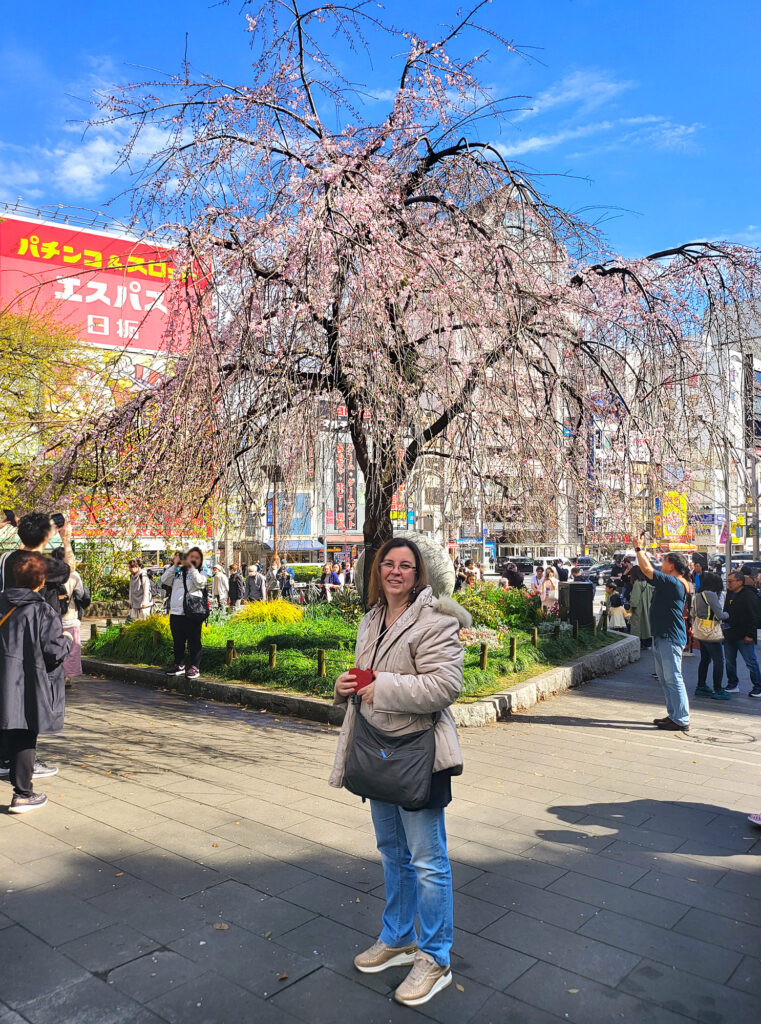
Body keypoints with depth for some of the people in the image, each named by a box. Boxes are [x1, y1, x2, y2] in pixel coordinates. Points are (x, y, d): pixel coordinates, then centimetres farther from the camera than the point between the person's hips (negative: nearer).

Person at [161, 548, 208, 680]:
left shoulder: (201, 573, 7)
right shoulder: (178, 572, 16)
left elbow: (200, 583, -14)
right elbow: (164, 579, 4)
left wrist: (191, 567, -14)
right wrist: (175, 565, -1)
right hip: (176, 612, 5)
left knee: (194, 641, -4)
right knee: (178, 641, 13)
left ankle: (195, 667, 3)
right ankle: (179, 665, 26)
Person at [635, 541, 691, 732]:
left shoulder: (673, 583, -17)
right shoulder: (671, 583, 13)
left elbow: (647, 570, -20)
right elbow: (651, 570, 26)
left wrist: (638, 549, -10)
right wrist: (642, 552, 22)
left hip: (670, 639, -11)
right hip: (662, 637, 11)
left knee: (673, 678, -7)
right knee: (664, 678, 15)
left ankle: (681, 720, -2)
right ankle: (674, 715, 22)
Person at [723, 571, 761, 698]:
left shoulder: (749, 595, -12)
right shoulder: (730, 594, 13)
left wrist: (750, 634, -18)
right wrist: (724, 628, 13)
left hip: (743, 636, -8)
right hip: (729, 635, 8)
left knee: (751, 662, -1)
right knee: (730, 661, 12)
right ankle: (733, 685, 23)